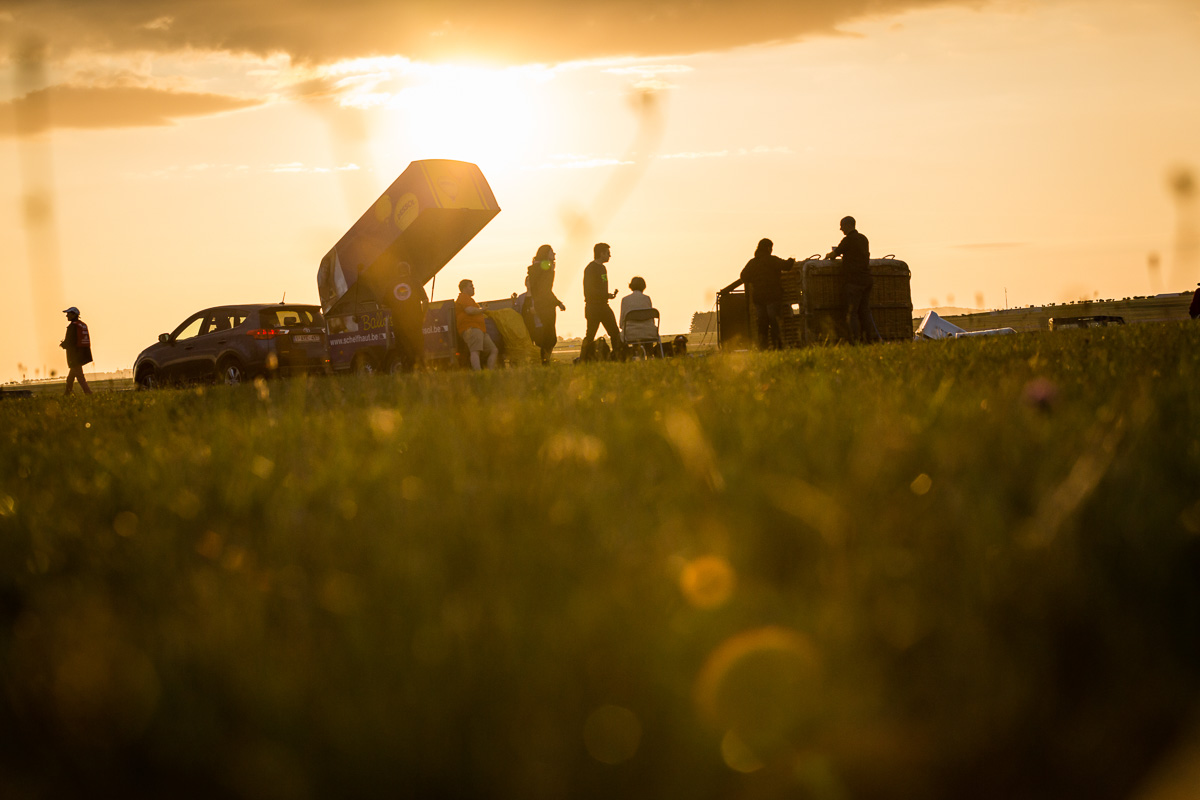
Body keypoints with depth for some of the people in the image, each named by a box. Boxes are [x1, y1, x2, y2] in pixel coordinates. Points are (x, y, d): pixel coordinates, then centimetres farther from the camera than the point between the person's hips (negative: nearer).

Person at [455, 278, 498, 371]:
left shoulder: (467, 298, 33)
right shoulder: (463, 297, -1)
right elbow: (470, 310, -18)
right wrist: (482, 310, -3)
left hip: (480, 330, 11)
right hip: (472, 328, -11)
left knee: (494, 350, 8)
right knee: (475, 351, -28)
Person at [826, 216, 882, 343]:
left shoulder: (848, 240, -10)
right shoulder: (864, 239, 14)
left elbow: (835, 254, -3)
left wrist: (828, 255, 21)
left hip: (853, 281, -8)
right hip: (866, 279, 8)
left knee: (851, 312, -6)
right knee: (865, 311, 10)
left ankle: (855, 339, -12)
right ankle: (873, 337, 6)